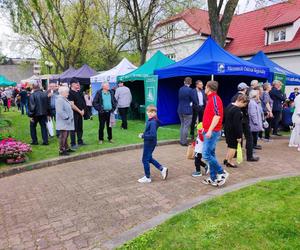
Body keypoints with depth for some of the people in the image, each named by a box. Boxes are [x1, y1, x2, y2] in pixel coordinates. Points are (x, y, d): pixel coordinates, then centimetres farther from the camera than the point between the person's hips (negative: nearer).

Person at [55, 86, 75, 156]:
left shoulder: (65, 99, 17)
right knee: (63, 136, -7)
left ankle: (66, 148, 27)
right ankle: (61, 150, -2)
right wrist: (66, 117, -21)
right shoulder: (59, 100, -16)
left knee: (66, 136, 17)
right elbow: (60, 111, -25)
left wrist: (70, 117, 16)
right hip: (63, 122, -10)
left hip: (67, 121, 10)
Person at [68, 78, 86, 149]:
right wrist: (80, 111, -12)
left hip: (80, 113, 8)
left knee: (80, 128, 15)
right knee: (74, 129, -1)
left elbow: (82, 102, 18)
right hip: (74, 113, -8)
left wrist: (83, 110, 4)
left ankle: (80, 141, 26)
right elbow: (72, 105, -18)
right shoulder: (70, 93, -13)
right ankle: (73, 144, 7)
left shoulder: (79, 92, 11)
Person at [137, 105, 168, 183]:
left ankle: (147, 178, 19)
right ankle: (162, 169, 29)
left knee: (145, 160, 4)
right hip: (149, 143, 10)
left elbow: (152, 135, -30)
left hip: (149, 143, -10)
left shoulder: (152, 122, -24)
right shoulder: (150, 120, 4)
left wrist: (143, 136, -21)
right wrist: (143, 134, 3)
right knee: (149, 158, 23)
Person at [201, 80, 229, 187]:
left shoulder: (214, 99, -13)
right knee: (211, 155, 12)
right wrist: (205, 128, 22)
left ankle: (222, 173, 3)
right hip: (209, 131, 10)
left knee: (206, 155, -10)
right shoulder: (211, 99, 17)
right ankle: (213, 179, 18)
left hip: (212, 132, -10)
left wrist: (210, 130, -26)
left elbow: (217, 116, -23)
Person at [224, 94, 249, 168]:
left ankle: (227, 159, 28)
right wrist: (239, 136, -18)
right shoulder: (237, 111, -23)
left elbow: (225, 118, 15)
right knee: (233, 147, 4)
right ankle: (229, 162, 15)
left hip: (227, 129, 9)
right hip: (233, 132, -9)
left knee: (230, 145, 20)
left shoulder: (229, 106, 6)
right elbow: (237, 125, -24)